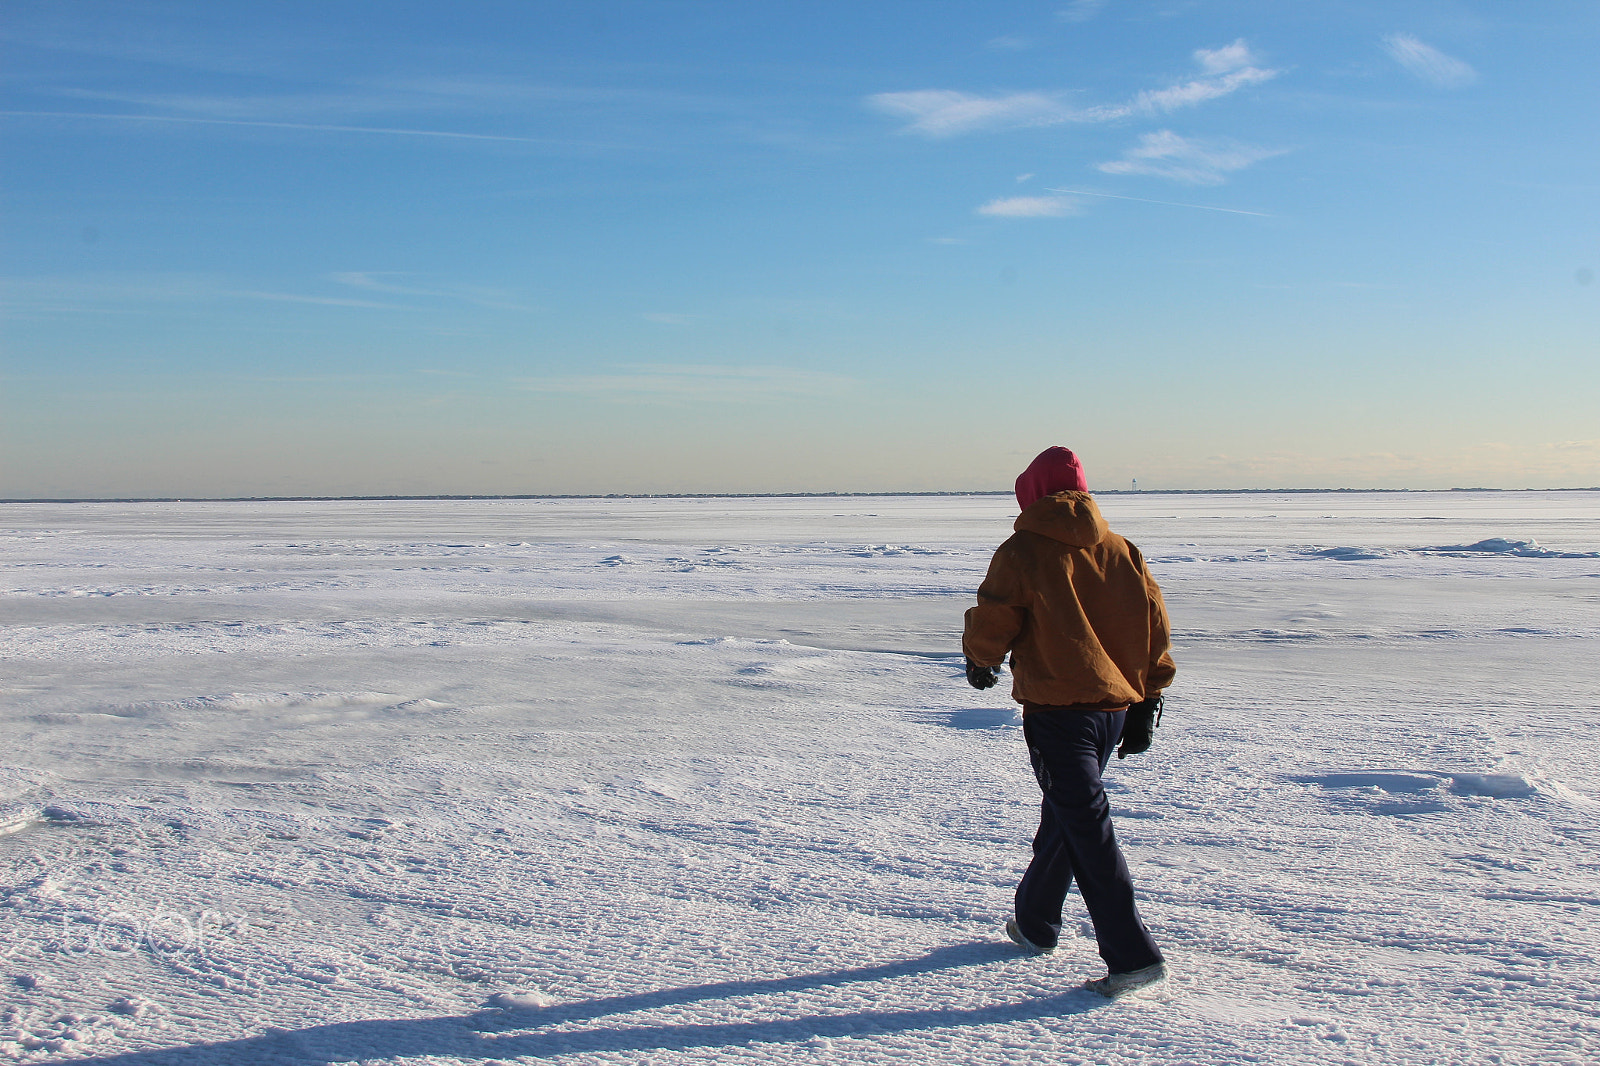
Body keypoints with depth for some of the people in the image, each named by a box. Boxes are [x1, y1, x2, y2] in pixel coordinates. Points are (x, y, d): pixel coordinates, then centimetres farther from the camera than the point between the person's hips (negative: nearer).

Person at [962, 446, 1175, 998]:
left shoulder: (1022, 553, -7)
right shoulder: (1122, 550, 9)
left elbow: (991, 623, -3)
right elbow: (1155, 627, 9)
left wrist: (979, 660, 19)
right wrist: (1145, 703, 15)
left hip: (1057, 706, -7)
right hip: (1114, 706, 7)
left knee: (1086, 828, -6)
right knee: (1065, 813, 21)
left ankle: (1133, 956, -11)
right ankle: (1035, 922, 37)